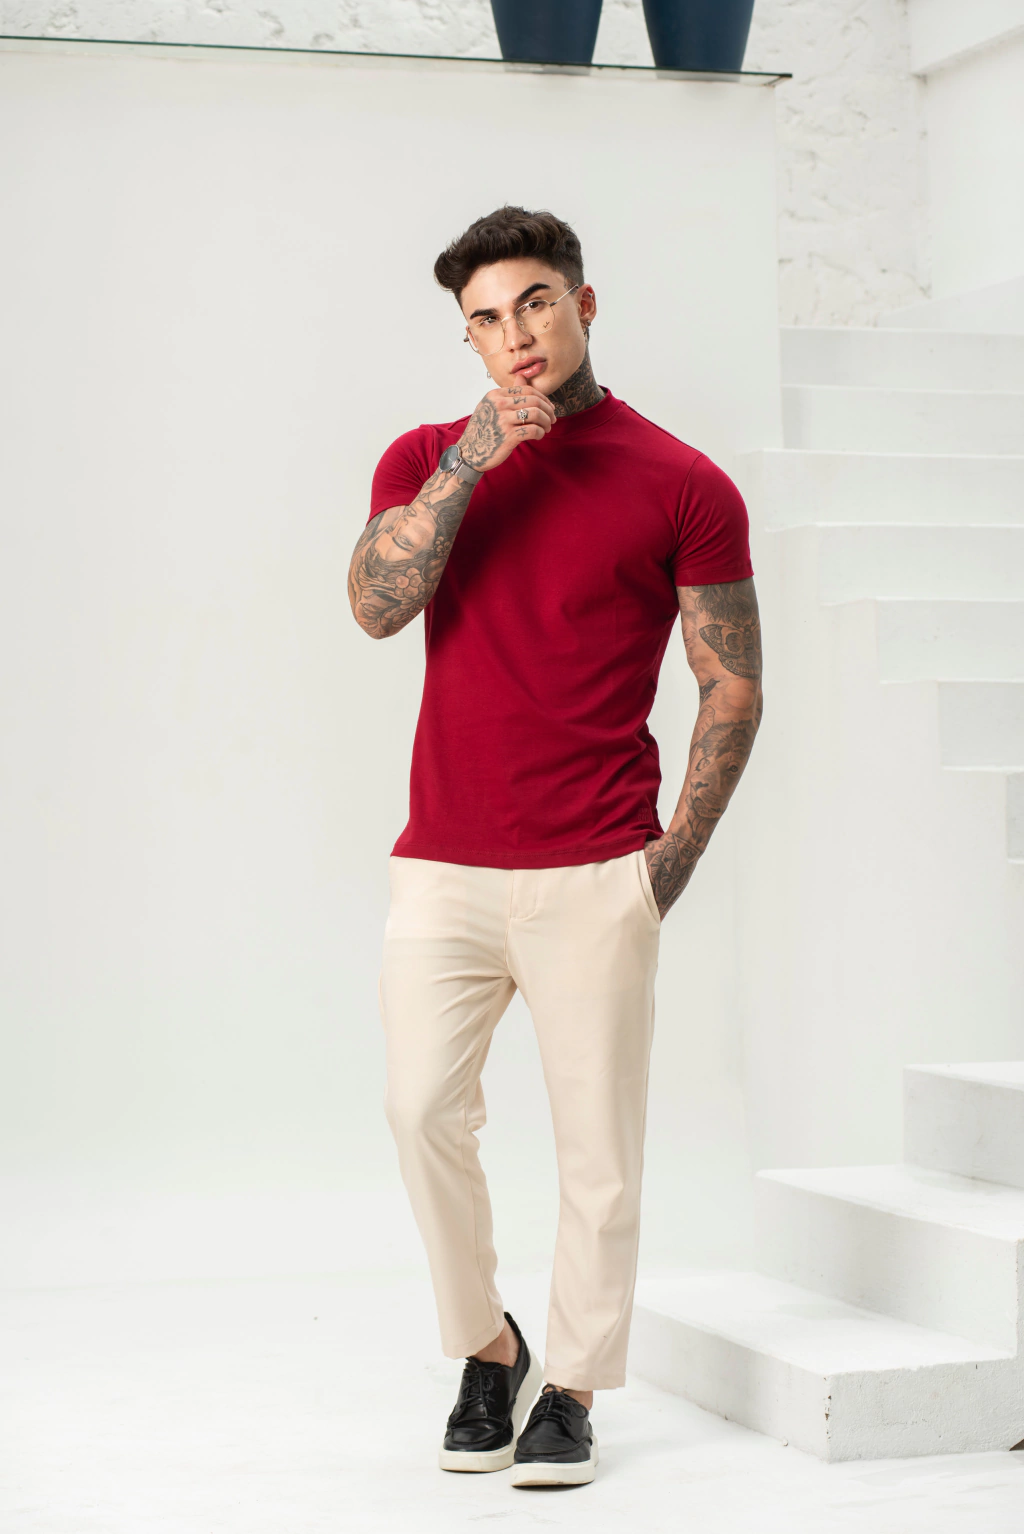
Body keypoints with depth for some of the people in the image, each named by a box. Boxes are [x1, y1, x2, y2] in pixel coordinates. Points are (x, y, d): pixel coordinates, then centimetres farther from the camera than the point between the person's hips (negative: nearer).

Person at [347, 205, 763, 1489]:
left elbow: (732, 684, 4)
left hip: (595, 877, -2)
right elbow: (377, 603, -8)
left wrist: (678, 853, -2)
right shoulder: (426, 458, 10)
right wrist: (473, 457, -13)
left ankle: (571, 1392, 16)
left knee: (597, 1141, 1)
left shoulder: (682, 487, 0)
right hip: (441, 867, 2)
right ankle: (486, 1350, 17)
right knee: (423, 1110, -5)